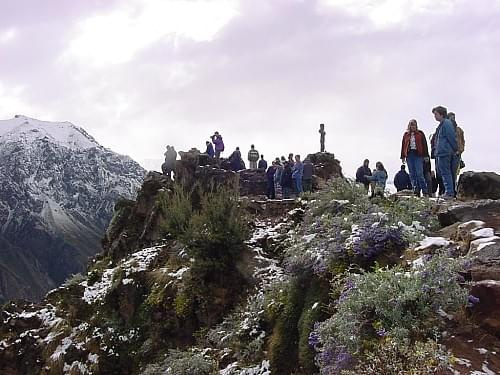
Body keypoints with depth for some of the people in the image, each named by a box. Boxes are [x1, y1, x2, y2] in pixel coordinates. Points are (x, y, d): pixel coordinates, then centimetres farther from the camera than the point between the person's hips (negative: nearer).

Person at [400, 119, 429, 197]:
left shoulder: (420, 134, 7)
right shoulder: (406, 135, 14)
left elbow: (424, 145, 5)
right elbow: (403, 146, 15)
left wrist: (425, 155, -2)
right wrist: (403, 157, 10)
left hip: (418, 155, -3)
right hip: (409, 156, 4)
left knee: (419, 173, -12)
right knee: (412, 175, 2)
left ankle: (424, 191, -9)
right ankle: (416, 191, 4)